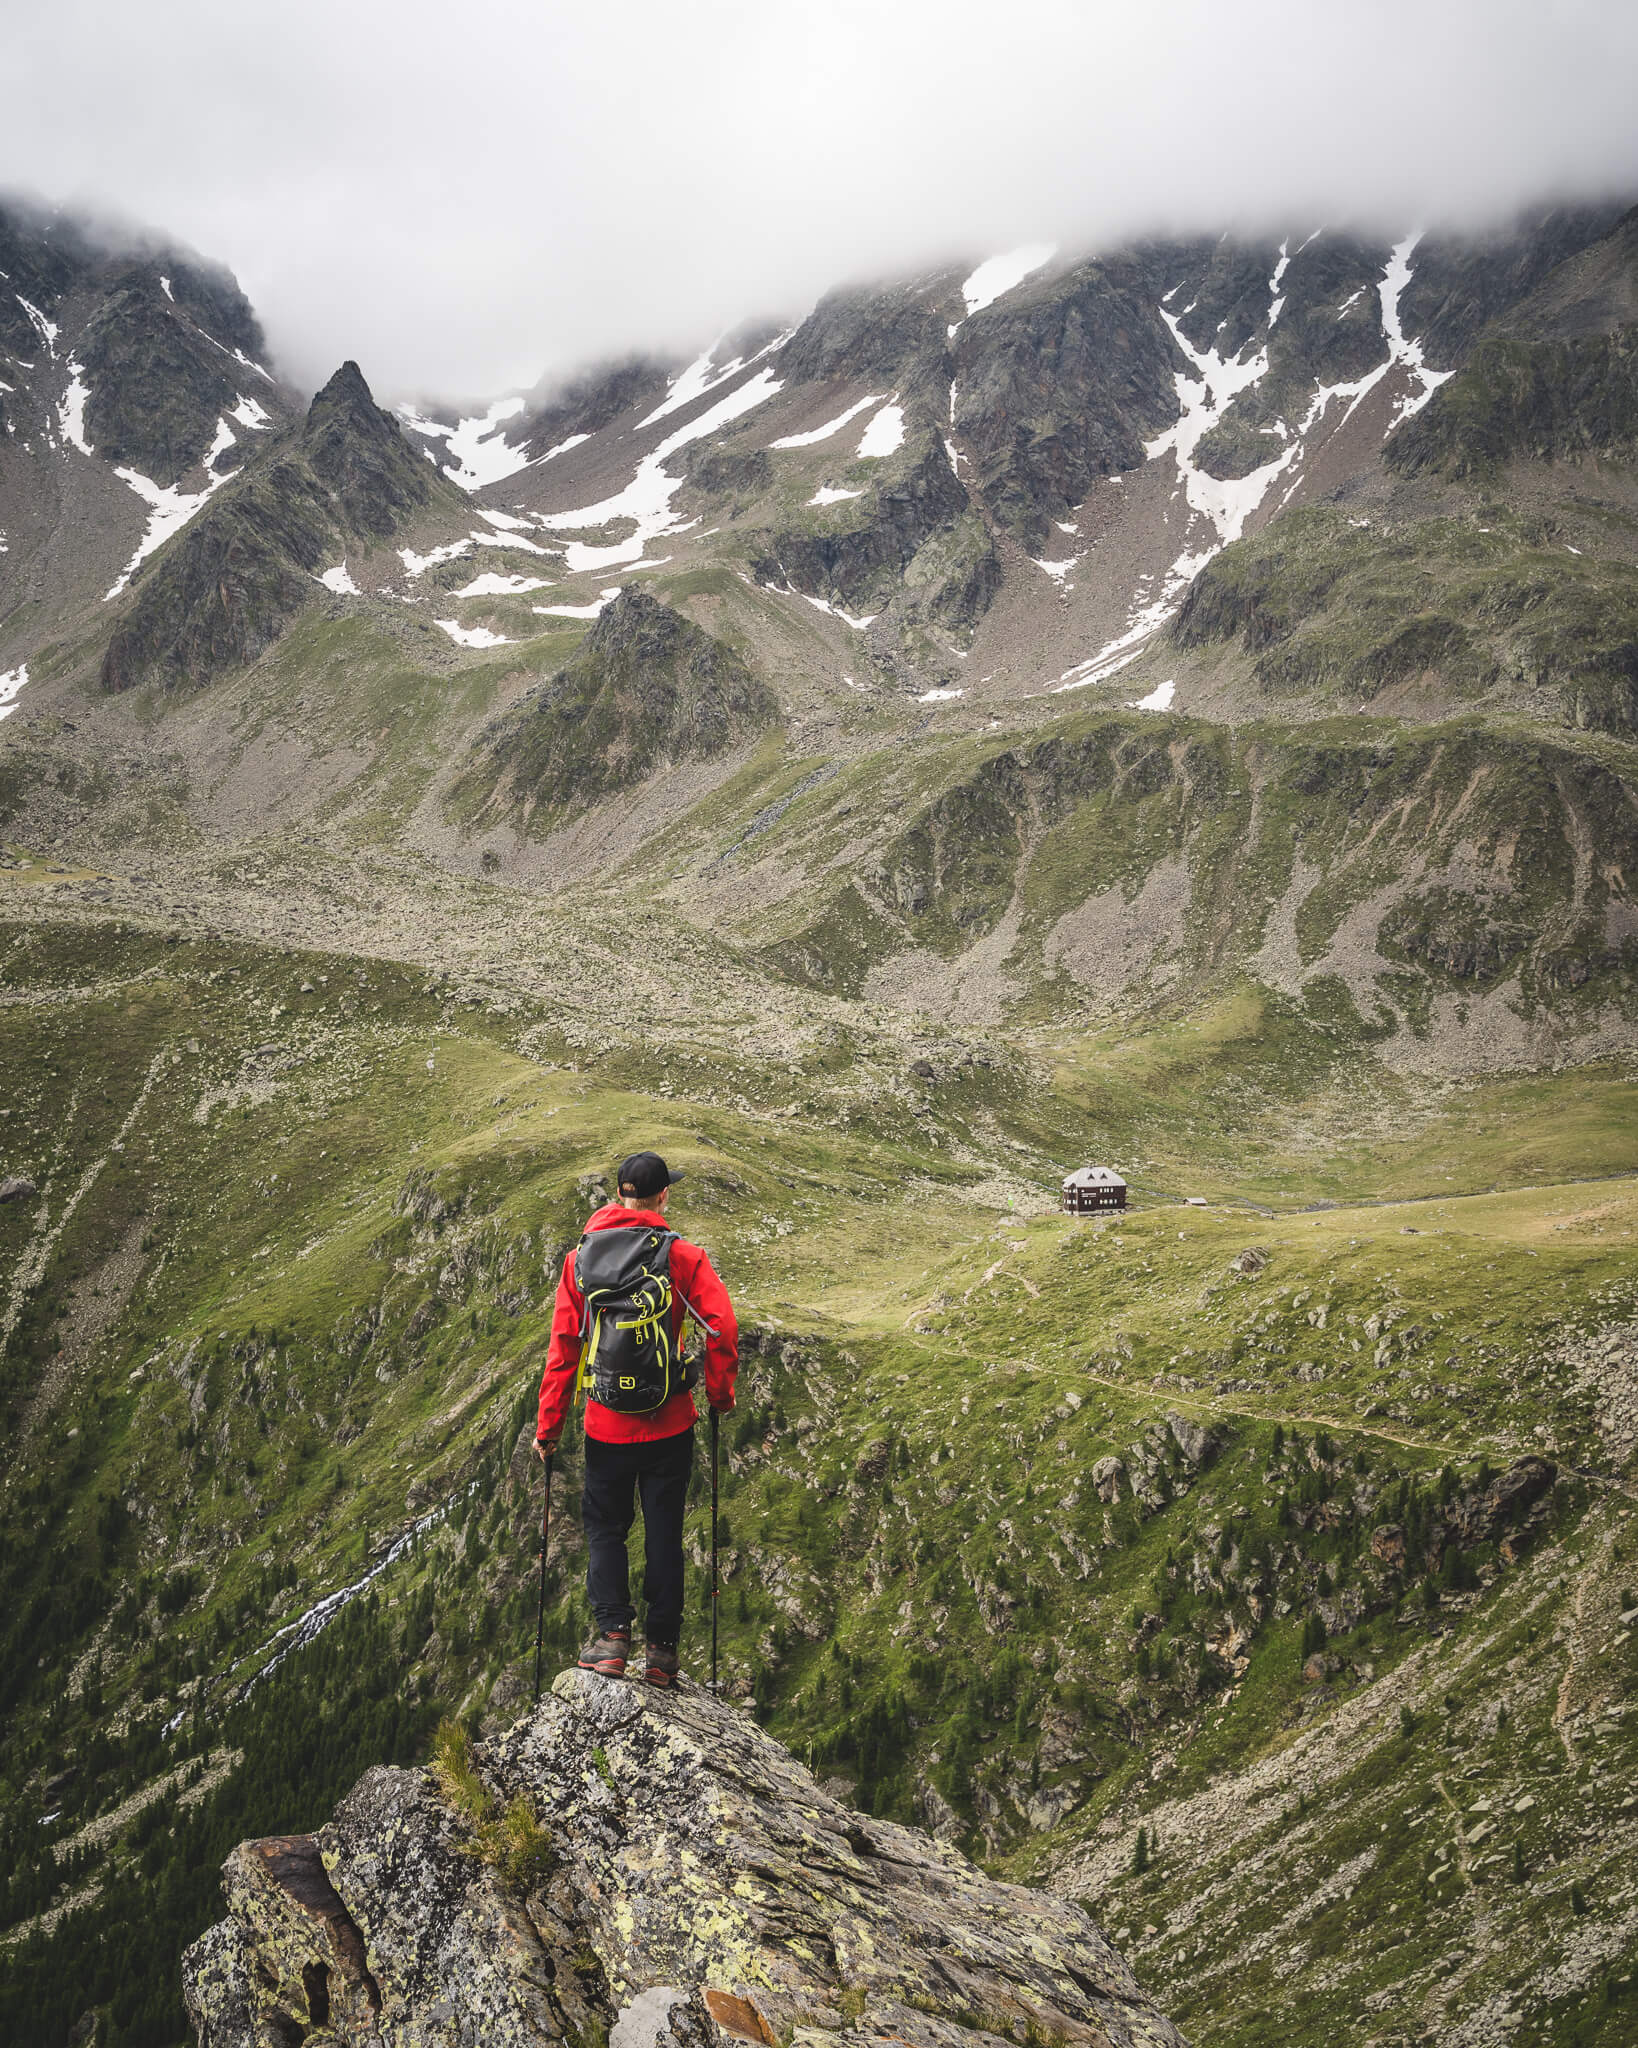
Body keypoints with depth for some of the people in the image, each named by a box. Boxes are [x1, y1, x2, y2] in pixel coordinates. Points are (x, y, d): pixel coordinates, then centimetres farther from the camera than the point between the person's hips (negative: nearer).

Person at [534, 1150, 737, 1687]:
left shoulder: (581, 1258, -1)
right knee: (664, 1532, 10)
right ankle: (662, 1650, 12)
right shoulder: (684, 1256, -6)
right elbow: (721, 1325, -15)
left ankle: (613, 1632, 1)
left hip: (607, 1424, 1)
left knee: (605, 1527, 15)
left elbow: (563, 1345, -1)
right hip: (670, 1422, 0)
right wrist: (720, 1394, 1)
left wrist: (549, 1424, 5)